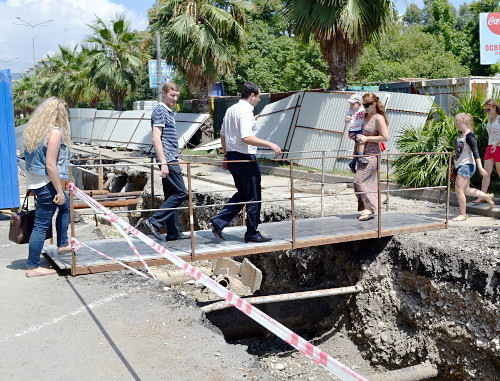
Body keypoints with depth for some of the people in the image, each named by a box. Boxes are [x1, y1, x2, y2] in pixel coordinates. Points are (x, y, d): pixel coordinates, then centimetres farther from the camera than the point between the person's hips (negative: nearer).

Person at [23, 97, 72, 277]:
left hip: (34, 181, 9)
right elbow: (50, 165, -21)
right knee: (41, 225, 0)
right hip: (46, 183, -9)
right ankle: (32, 267, 10)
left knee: (65, 206, 29)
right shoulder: (55, 132, -17)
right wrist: (60, 191, -15)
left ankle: (62, 244, 37)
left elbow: (30, 159, 12)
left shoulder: (33, 130, 8)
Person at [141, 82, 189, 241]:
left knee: (172, 195, 10)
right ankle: (154, 222, -8)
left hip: (171, 160, 10)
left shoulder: (169, 112, 20)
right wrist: (163, 163, -22)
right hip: (167, 160, -10)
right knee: (181, 193, -10)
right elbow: (156, 139, -17)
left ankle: (173, 233, 15)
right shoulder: (160, 111, -10)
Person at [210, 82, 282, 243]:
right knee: (253, 198, 3)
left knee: (242, 194, 18)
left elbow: (222, 135, 18)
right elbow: (246, 138, -26)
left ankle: (218, 222, 9)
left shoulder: (230, 110, 13)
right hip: (245, 158, -9)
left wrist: (226, 156, 25)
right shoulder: (245, 111, -16)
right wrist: (270, 144, -23)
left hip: (232, 157, 9)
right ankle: (252, 233, 11)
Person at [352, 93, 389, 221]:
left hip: (372, 154, -8)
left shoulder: (378, 118, -11)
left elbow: (385, 137, -15)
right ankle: (368, 210, 15)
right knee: (368, 183, 10)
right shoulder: (365, 116, 12)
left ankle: (369, 208, -5)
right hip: (362, 154, 8)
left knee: (359, 180, -12)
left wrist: (367, 138, -18)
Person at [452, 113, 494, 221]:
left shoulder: (469, 135, -14)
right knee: (465, 190, 14)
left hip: (467, 165, -10)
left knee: (459, 190, -9)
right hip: (461, 165, 10)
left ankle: (462, 214, 0)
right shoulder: (460, 135, 13)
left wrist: (480, 168, -21)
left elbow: (475, 152, -18)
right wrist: (456, 166, 27)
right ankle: (487, 197, 29)